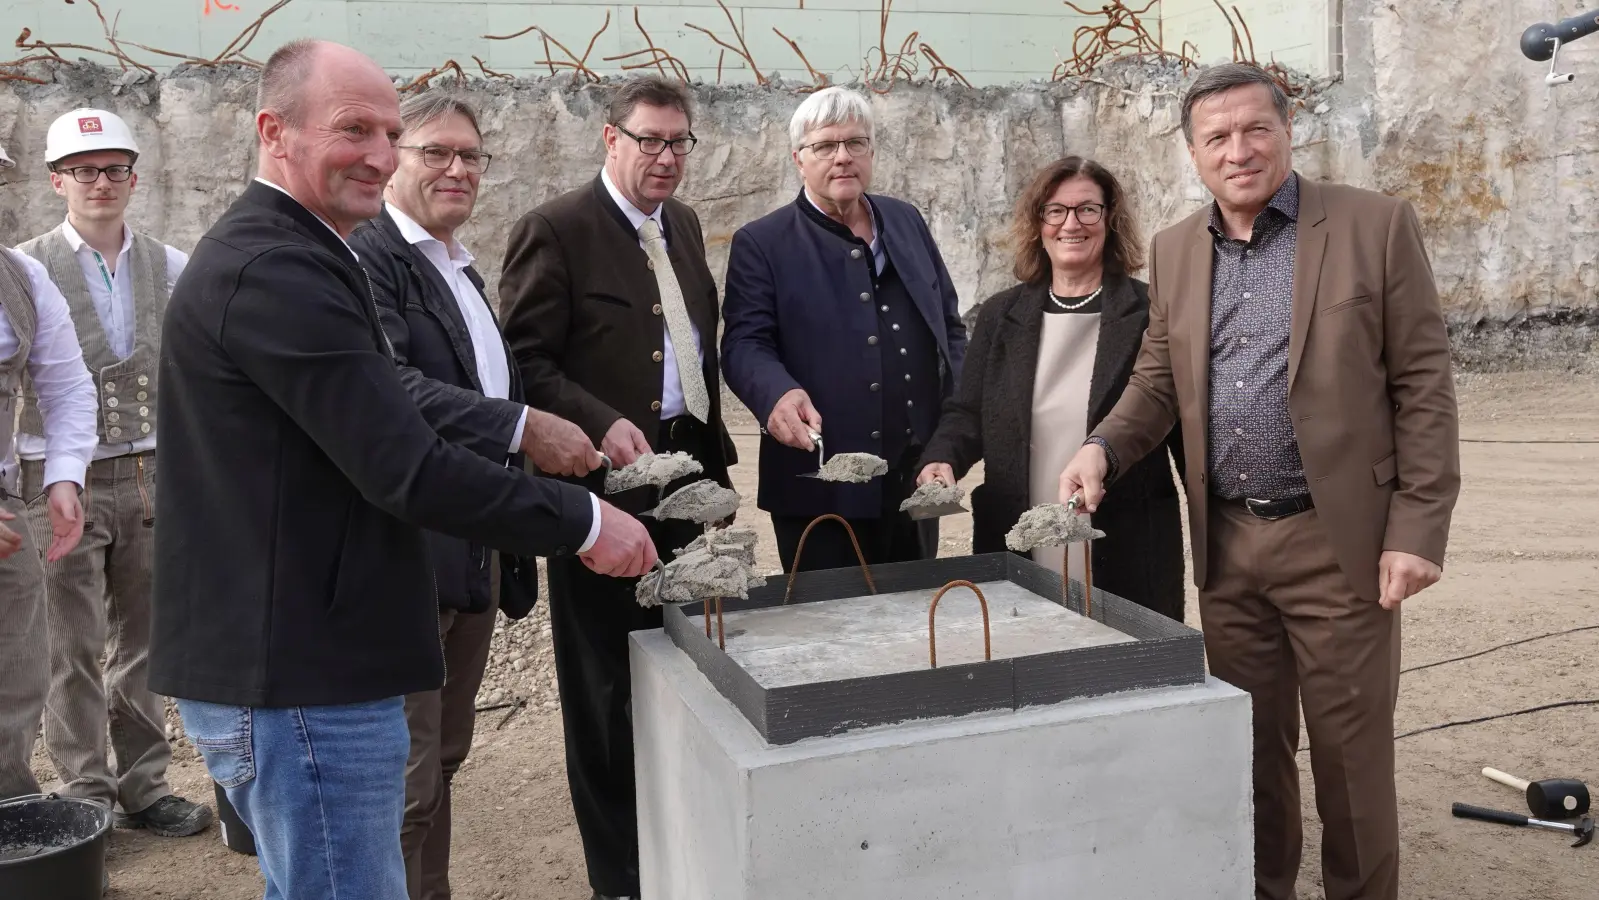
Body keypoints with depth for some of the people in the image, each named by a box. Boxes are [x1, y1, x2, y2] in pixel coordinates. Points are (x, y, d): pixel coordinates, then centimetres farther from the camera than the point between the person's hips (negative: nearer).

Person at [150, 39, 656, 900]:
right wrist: (583, 520, -15)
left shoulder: (269, 255, 15)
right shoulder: (279, 272, -19)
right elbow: (407, 470, -24)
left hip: (286, 663, 11)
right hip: (302, 679, -11)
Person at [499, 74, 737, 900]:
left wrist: (713, 453, 14)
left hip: (684, 482, 7)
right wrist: (601, 426, -25)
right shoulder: (554, 230, -9)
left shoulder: (683, 225, 14)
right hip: (606, 489, -6)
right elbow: (525, 361, -14)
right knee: (608, 687, 6)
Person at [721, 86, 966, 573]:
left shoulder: (906, 221, 12)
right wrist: (778, 393, -32)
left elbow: (949, 323, 18)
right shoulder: (762, 244, -3)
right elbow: (745, 343, -10)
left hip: (918, 476, 5)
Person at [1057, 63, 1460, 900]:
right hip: (1227, 544, 4)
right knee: (1249, 745, 15)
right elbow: (1158, 380, 12)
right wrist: (1104, 447, -8)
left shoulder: (1376, 225, -5)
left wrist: (1417, 528, -12)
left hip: (1337, 538, -4)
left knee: (1349, 751, 7)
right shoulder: (1174, 249, 8)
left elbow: (1423, 385, -6)